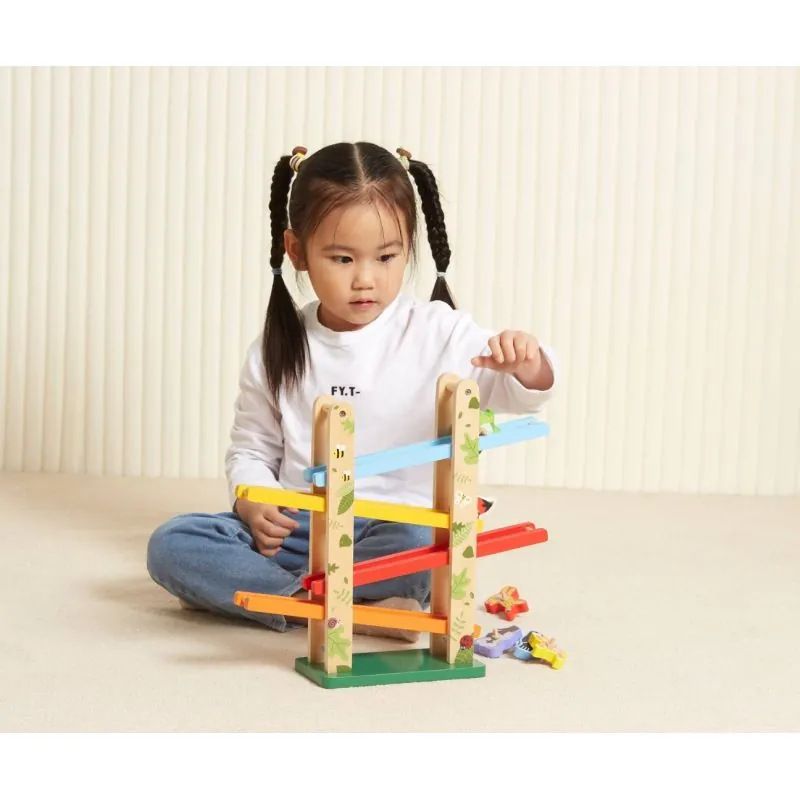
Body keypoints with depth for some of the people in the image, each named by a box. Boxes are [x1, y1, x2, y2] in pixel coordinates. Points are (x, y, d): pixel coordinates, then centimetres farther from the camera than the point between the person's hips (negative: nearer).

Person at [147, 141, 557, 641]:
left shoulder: (437, 334, -2)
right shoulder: (276, 352, 5)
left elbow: (521, 393, -5)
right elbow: (251, 450, 15)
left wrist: (526, 363, -30)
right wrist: (253, 506, -7)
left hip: (392, 529, -2)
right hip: (294, 529, 3)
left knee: (421, 549, -37)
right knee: (171, 545, -18)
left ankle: (231, 589, -21)